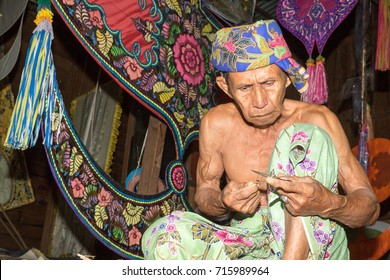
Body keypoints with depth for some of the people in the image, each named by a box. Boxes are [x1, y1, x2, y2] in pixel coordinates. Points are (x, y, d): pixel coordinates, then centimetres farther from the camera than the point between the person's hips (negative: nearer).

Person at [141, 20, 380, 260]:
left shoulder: (317, 119, -10)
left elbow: (370, 207, -10)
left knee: (306, 137, -22)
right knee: (162, 238, -24)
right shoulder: (217, 124, -3)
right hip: (248, 246, 3)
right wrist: (223, 202, -18)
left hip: (316, 251, -2)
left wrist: (329, 204, -34)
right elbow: (204, 194, 8)